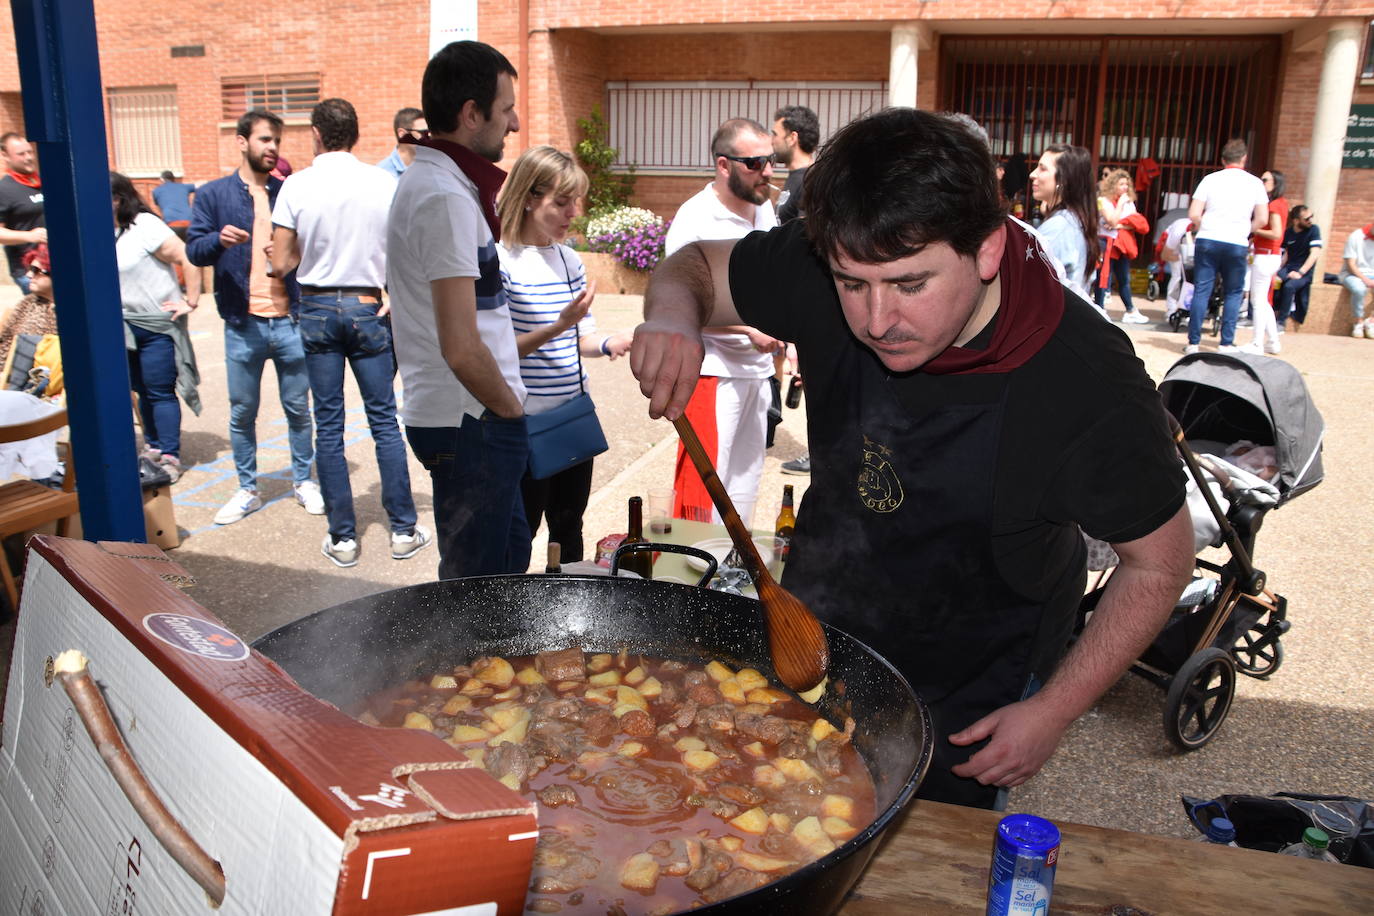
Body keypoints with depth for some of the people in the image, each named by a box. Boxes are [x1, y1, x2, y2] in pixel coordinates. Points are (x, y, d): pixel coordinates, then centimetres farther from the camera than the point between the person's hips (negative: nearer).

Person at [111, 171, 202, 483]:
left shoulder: (144, 226, -15)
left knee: (160, 392, -4)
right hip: (126, 325, 7)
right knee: (143, 391, 15)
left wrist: (190, 302, -16)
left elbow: (188, 259, -19)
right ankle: (153, 448, 26)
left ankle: (170, 458, 1)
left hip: (158, 324, -7)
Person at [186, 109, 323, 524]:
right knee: (242, 413, 8)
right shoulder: (212, 194, 5)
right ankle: (247, 490, 21)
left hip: (290, 319, 1)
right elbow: (194, 250, -2)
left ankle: (303, 481, 24)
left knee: (298, 407, 9)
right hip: (242, 324, -1)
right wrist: (219, 240, -23)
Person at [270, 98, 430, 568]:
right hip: (367, 307, 0)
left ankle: (342, 537, 12)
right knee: (384, 420, 8)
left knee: (328, 426, 7)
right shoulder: (385, 183, -3)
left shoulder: (296, 185, -4)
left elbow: (281, 264, -3)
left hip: (317, 309, 0)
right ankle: (403, 531, 13)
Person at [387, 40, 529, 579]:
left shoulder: (429, 181, 13)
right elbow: (462, 348, -25)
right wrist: (511, 411, -9)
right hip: (471, 423, -10)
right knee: (475, 582, 2)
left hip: (449, 415, 10)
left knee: (510, 556, 22)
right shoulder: (446, 198, -19)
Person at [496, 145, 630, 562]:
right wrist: (557, 327, -27)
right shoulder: (501, 261, -12)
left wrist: (607, 343, -8)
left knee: (569, 531, 16)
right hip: (524, 423, -7)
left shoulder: (570, 260, 10)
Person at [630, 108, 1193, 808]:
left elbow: (1159, 562, -15)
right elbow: (697, 265, -4)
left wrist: (1053, 712, -16)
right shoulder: (824, 269, -22)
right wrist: (673, 316, -27)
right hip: (810, 637, 4)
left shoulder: (1090, 385, -30)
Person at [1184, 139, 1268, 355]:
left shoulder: (1210, 179, 2)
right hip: (1237, 245, 0)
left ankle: (1193, 342, 1)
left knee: (1201, 291, 3)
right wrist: (1245, 231, 18)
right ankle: (1226, 343, 8)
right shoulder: (1255, 183, 4)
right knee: (1233, 293, 12)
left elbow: (1194, 214, -3)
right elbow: (1262, 219, 1)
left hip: (1207, 241, 0)